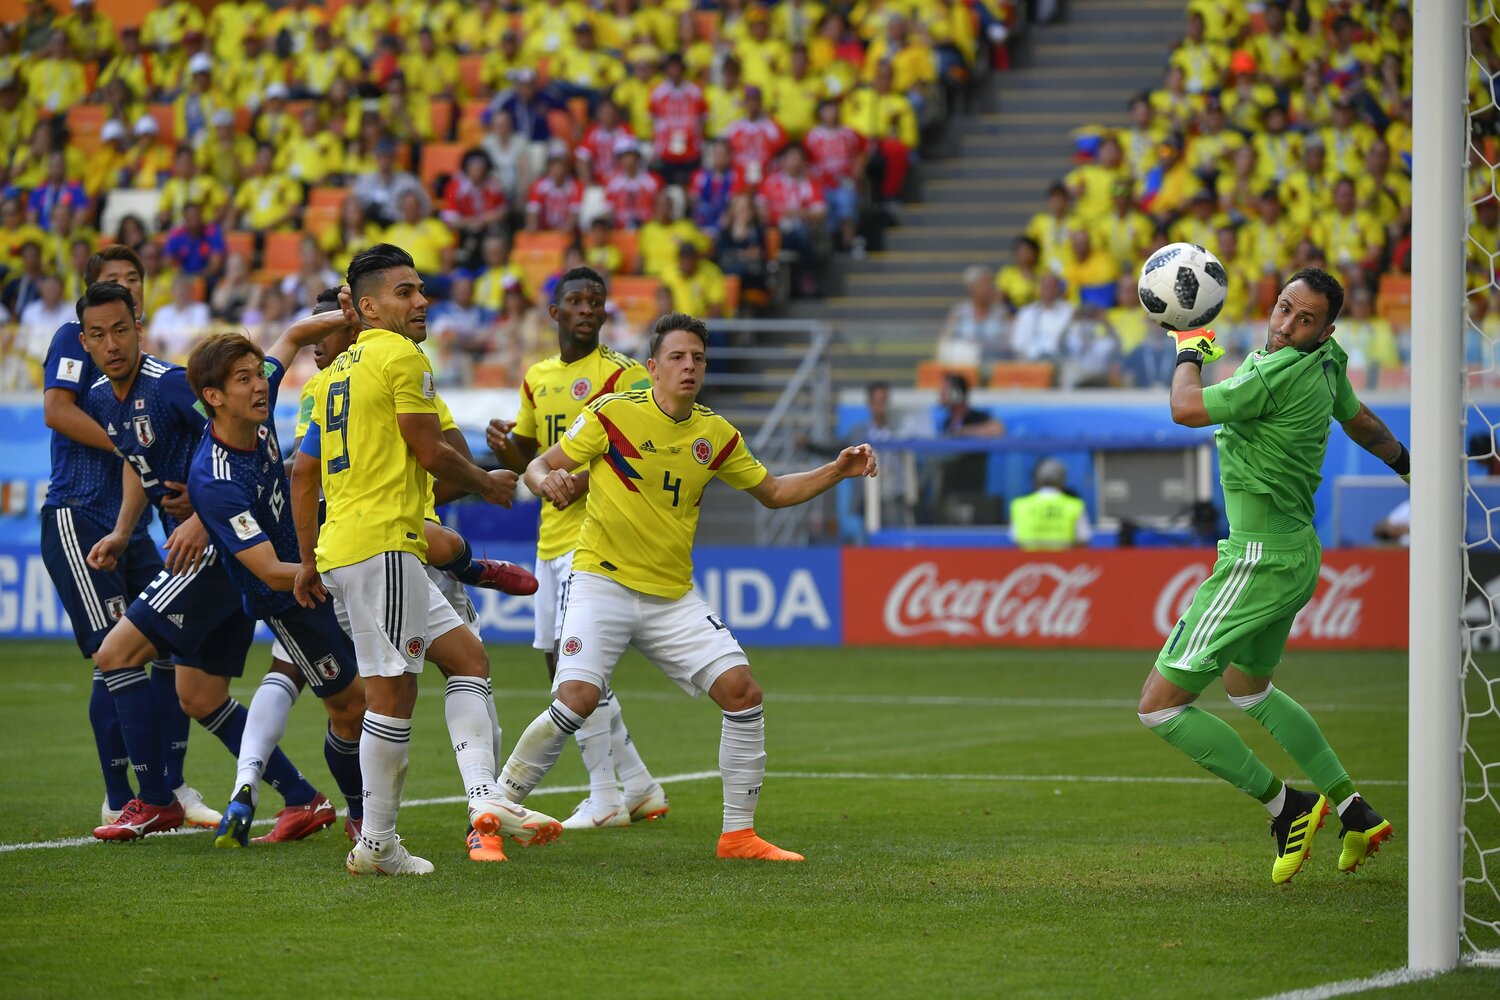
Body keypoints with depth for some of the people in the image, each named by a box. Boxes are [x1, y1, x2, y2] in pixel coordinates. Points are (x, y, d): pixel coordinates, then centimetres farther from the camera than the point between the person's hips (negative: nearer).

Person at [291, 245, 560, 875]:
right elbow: (431, 452, -8)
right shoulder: (402, 357, -6)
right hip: (381, 545, -9)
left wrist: (309, 560, 22)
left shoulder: (339, 370, 20)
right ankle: (377, 844, -5)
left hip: (341, 546, 10)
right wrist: (488, 484, 9)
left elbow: (303, 472, 20)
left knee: (467, 656, 11)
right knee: (392, 692, -7)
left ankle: (484, 796, 3)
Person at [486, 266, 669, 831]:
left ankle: (606, 798, -9)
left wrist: (584, 479, -23)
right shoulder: (537, 378, 15)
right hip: (552, 538, 8)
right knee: (561, 667, 9)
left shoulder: (622, 375, -7)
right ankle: (639, 785, 19)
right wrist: (506, 448, 0)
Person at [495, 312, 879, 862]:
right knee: (577, 699, -22)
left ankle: (739, 833, 6)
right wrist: (547, 481, -28)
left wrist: (838, 470, 6)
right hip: (603, 582, -5)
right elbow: (539, 467, -4)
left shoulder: (716, 435, 6)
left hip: (673, 596, 5)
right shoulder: (612, 413, -7)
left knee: (743, 692, -7)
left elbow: (773, 491, 20)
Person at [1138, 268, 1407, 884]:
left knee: (1160, 706, -8)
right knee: (1247, 690, 32)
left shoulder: (1279, 374, -24)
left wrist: (1190, 352, 3)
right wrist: (1404, 463, 44)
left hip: (1261, 564, -10)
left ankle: (1287, 808, -2)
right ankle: (1354, 811, 32)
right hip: (1297, 553, 10)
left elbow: (1186, 409, -17)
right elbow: (1361, 422, 24)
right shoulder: (1328, 362, 5)